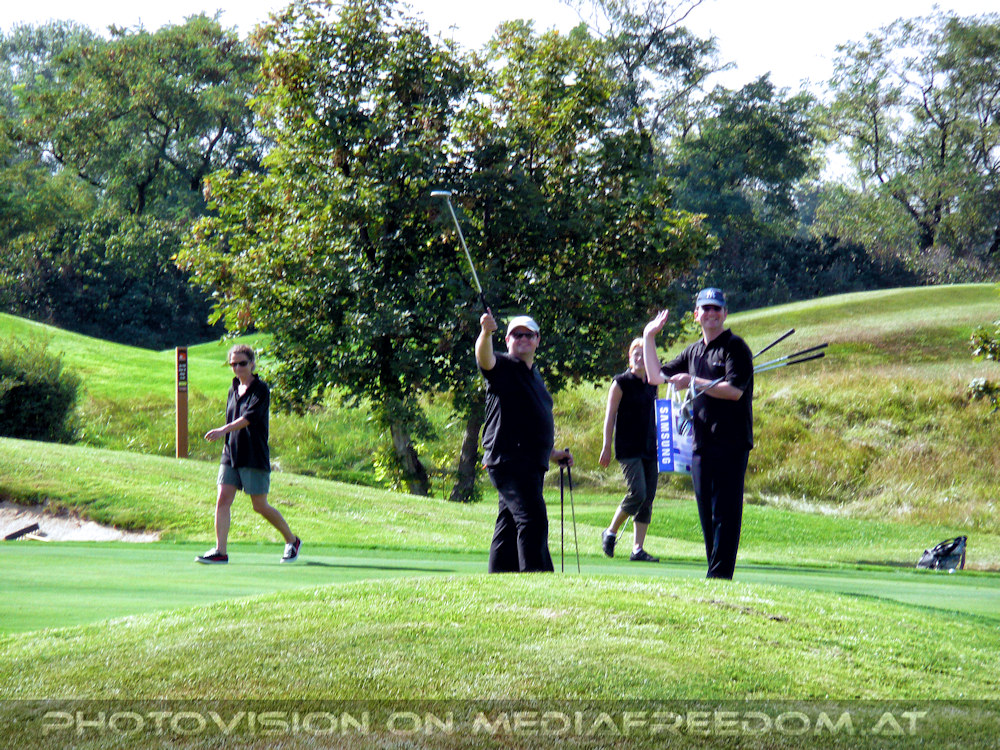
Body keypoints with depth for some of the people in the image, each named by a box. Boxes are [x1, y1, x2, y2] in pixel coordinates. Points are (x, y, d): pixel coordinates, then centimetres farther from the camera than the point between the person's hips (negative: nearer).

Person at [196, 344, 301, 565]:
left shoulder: (260, 390, -9)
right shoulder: (233, 390, 13)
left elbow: (249, 417, -23)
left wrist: (223, 430, -35)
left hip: (254, 457, -6)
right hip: (231, 455, 6)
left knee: (260, 506, 0)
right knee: (222, 500, -7)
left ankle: (292, 540, 21)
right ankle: (220, 551, -8)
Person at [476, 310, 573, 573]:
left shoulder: (533, 374, 22)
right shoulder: (503, 367, -4)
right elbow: (485, 358, -28)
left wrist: (552, 453, 30)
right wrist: (485, 333, -47)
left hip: (531, 464, 9)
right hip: (509, 460, -9)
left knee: (509, 527, 11)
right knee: (533, 521, -19)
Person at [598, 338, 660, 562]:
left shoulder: (652, 384, 14)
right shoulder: (621, 383, -3)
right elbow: (610, 415, -4)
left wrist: (658, 446, 21)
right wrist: (606, 447, -8)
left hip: (649, 448, 6)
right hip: (628, 448, -6)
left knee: (648, 498, 1)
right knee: (637, 493, -18)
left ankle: (638, 549, 3)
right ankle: (610, 533, 3)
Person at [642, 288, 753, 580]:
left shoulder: (735, 347, -4)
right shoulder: (693, 352, 19)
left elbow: (734, 390, -15)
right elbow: (656, 376, 25)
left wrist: (695, 382, -17)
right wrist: (649, 337, 22)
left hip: (731, 444, -8)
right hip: (701, 444, 8)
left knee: (725, 512, -11)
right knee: (707, 513, 8)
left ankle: (720, 575, -14)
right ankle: (715, 573, 11)